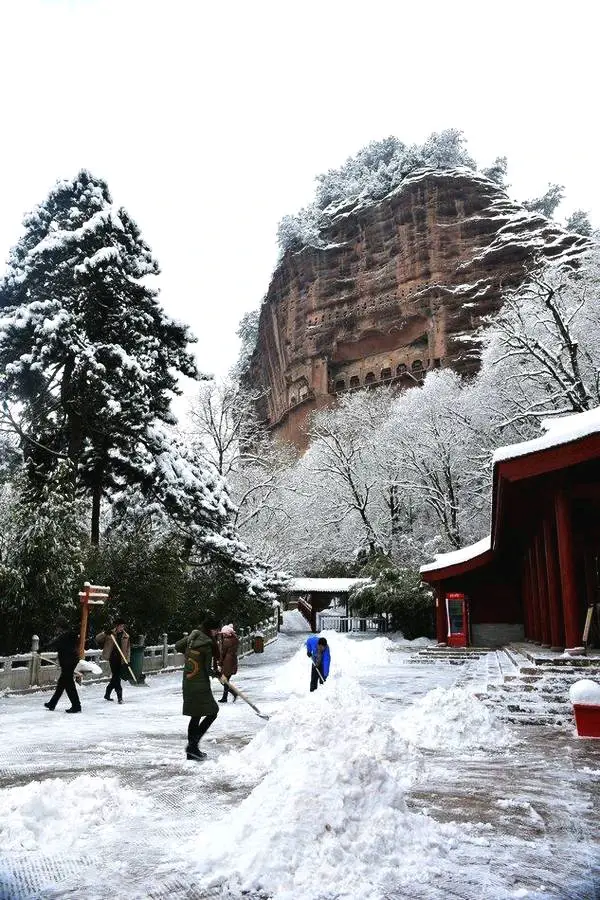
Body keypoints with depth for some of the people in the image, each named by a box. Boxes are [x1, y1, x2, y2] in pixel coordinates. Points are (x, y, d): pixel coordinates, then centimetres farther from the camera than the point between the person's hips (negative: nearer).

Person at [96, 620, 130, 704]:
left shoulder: (126, 636, 9)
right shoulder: (110, 634, -1)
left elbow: (127, 649, 12)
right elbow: (97, 639, -6)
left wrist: (127, 660, 5)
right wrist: (105, 633, -23)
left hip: (120, 659, 4)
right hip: (112, 657, -4)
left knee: (115, 677, 11)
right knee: (116, 676, -12)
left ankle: (107, 694, 30)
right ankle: (119, 695, -10)